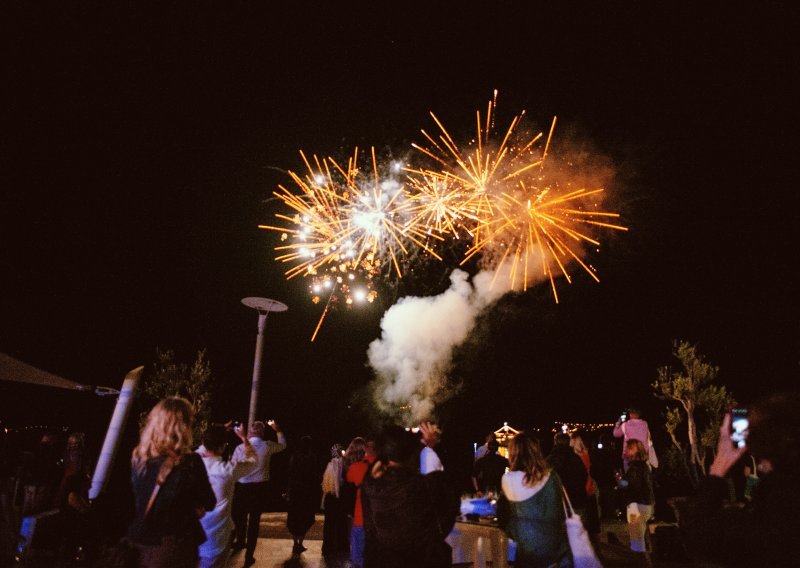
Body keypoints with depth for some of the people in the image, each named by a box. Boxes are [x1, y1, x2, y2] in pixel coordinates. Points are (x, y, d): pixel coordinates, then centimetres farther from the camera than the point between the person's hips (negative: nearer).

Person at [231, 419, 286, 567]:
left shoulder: (240, 447, -9)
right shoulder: (267, 446, -7)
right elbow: (283, 445, 13)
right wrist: (277, 429, 27)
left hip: (242, 487, 0)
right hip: (260, 488, 0)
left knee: (240, 517, 23)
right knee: (254, 521, 11)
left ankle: (240, 542, 47)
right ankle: (249, 556, 18)